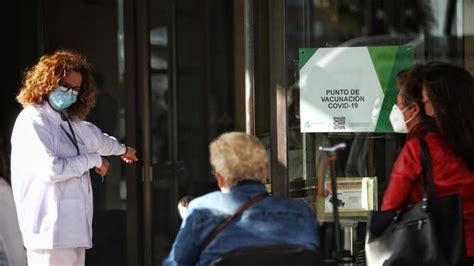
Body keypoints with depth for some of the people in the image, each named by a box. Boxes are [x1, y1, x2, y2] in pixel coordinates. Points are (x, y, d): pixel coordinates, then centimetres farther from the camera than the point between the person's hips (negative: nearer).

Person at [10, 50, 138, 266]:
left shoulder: (69, 122, 18)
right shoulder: (31, 121, -9)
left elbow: (94, 137, 38)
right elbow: (51, 169, -19)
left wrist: (122, 149, 54)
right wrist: (94, 159, -6)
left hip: (74, 229, 9)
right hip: (51, 230, -9)